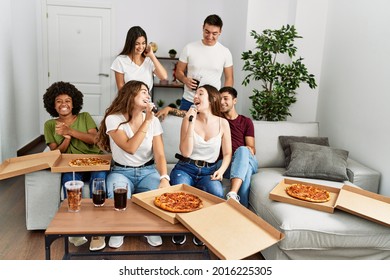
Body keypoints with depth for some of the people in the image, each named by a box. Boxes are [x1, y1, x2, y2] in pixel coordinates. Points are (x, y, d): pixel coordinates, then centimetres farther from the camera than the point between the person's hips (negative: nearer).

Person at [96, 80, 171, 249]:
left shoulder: (153, 120, 0)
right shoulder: (113, 119, -9)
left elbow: (159, 154, -6)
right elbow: (130, 148, -21)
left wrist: (164, 178, -25)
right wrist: (146, 121, -20)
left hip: (148, 171, 2)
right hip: (121, 172, -2)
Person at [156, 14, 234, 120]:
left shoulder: (225, 52, 2)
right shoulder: (189, 48, 0)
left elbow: (229, 78, 7)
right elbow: (179, 71, 7)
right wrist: (185, 79, -15)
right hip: (188, 102, 0)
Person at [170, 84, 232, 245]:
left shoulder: (222, 123, 4)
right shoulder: (189, 119, 1)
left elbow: (227, 154, 9)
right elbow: (186, 152, -9)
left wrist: (221, 170, -11)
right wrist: (191, 122, -13)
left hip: (208, 171, 1)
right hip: (185, 168, -1)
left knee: (217, 194, -32)